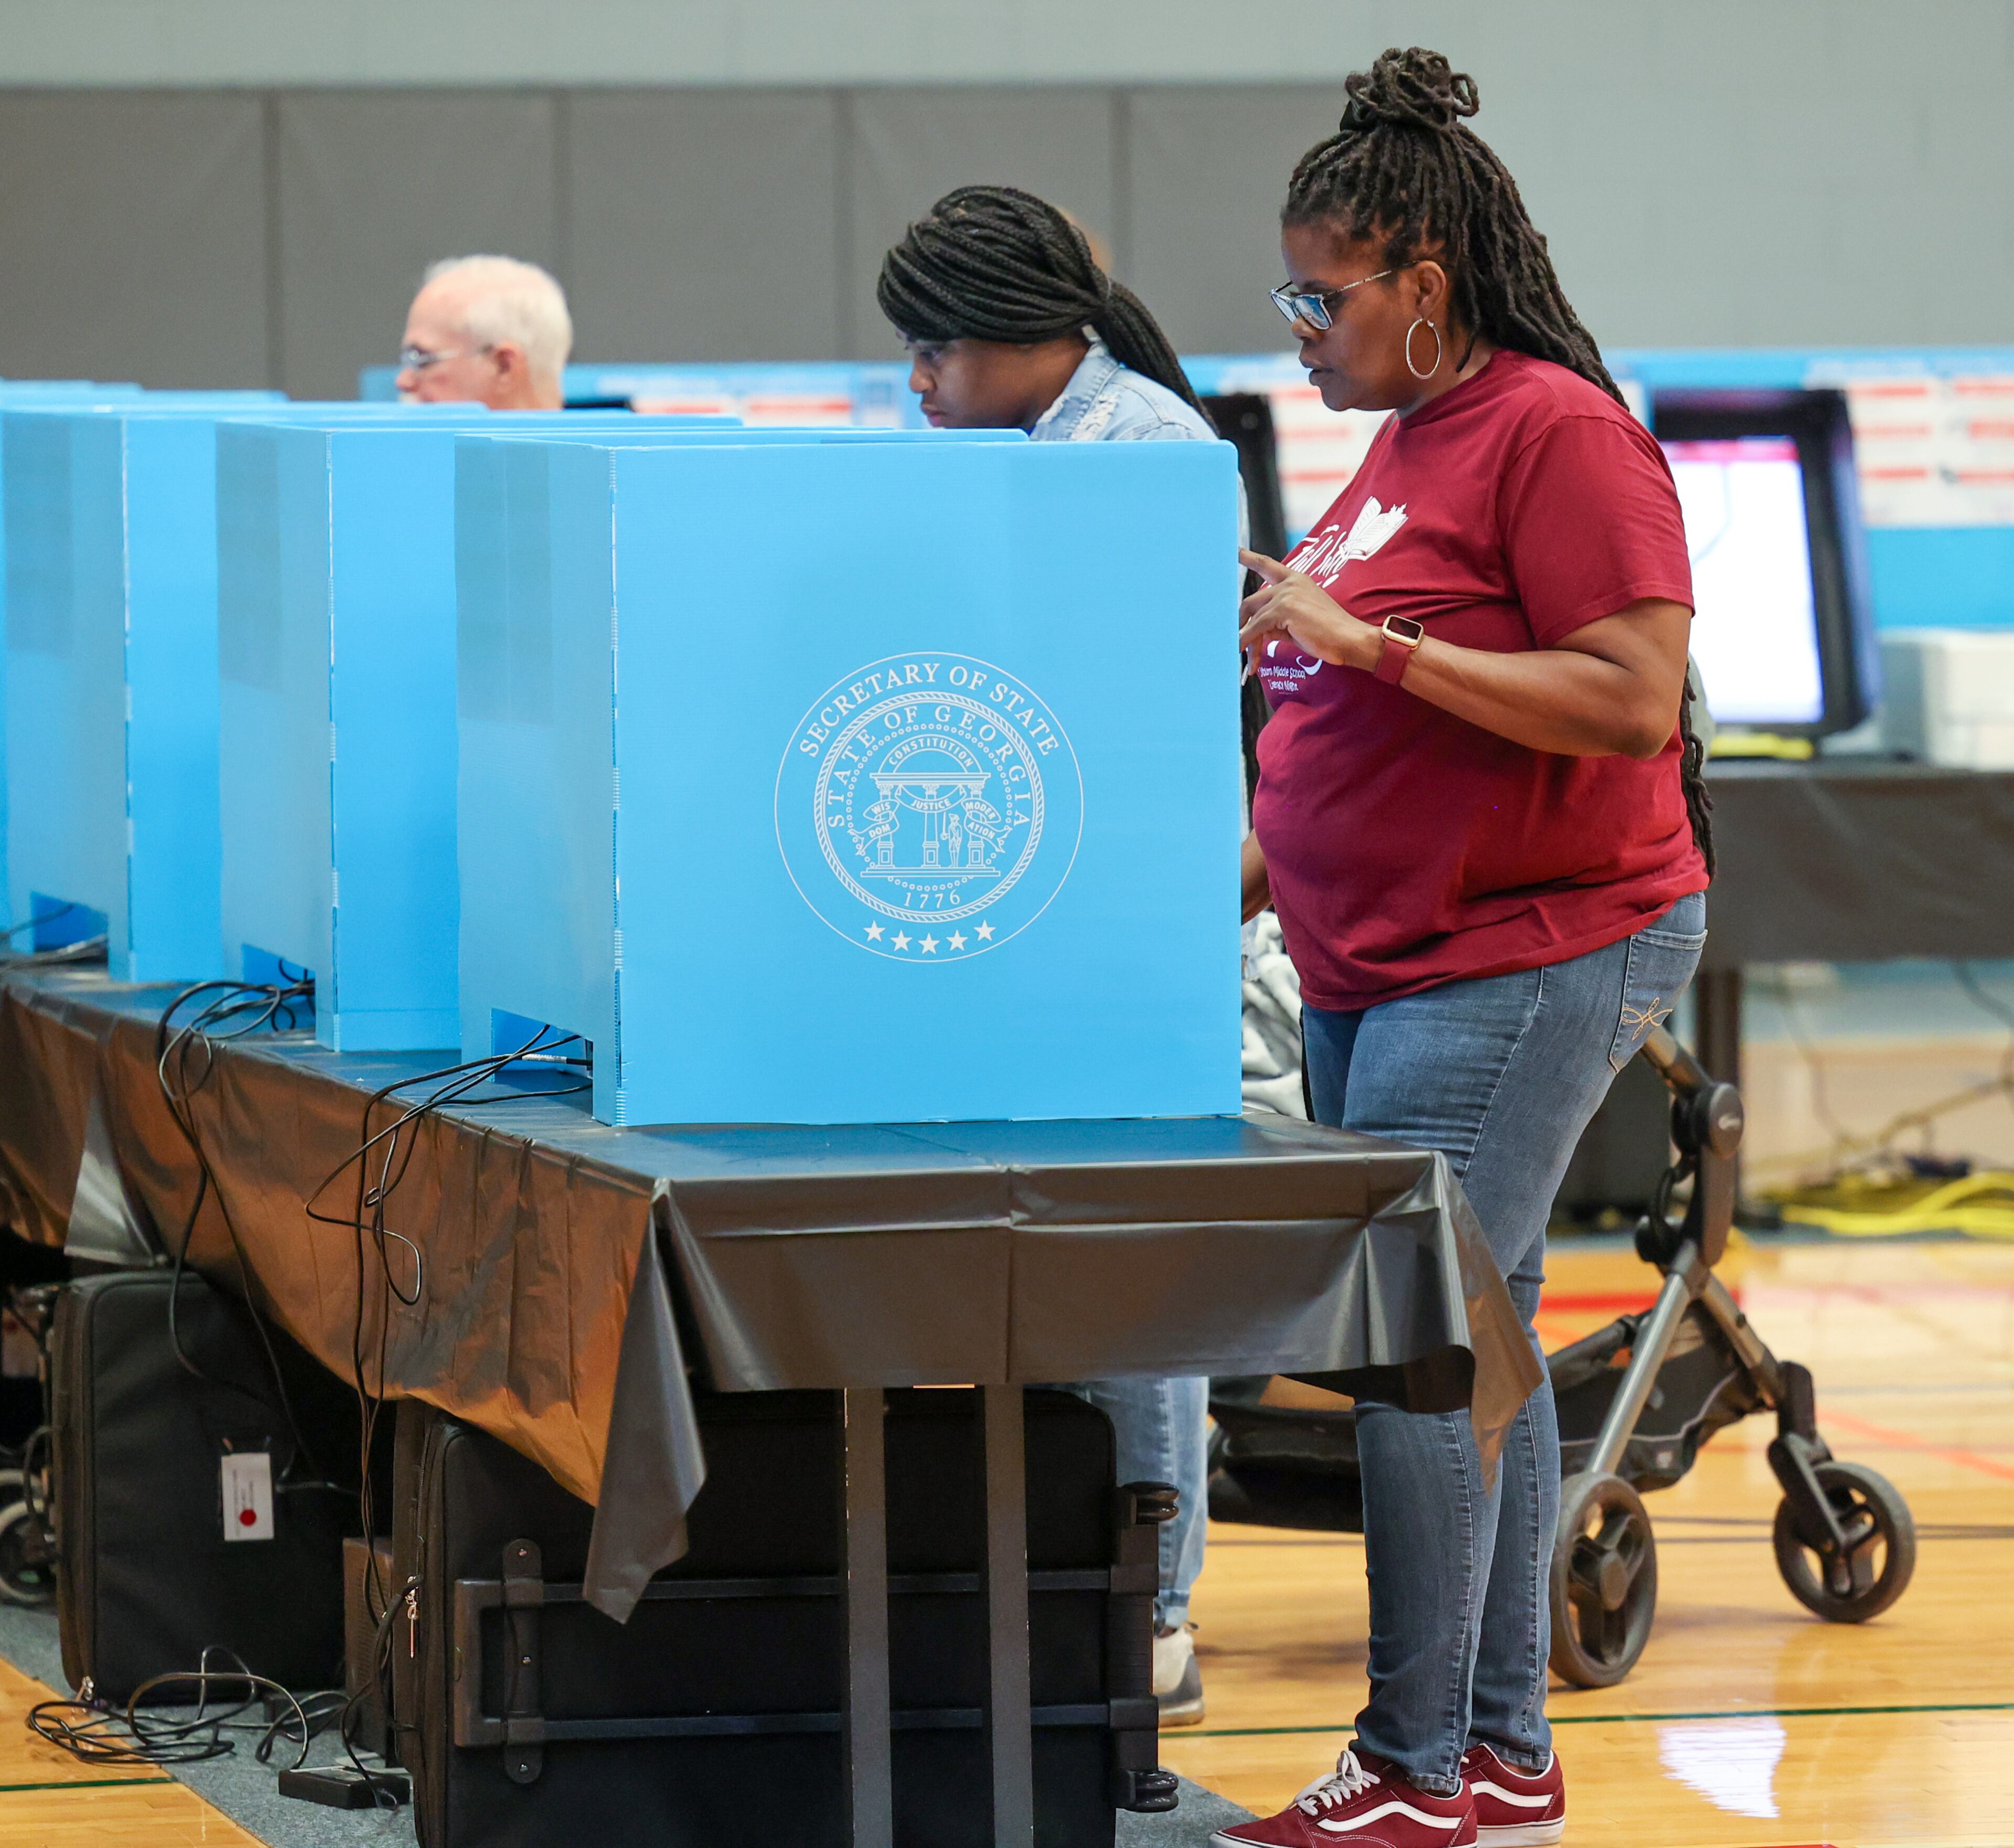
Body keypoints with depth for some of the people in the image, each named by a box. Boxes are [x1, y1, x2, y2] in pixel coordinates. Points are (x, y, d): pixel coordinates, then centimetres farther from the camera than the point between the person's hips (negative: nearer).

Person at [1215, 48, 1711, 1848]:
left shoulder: (1557, 435, -13)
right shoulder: (1405, 444, 16)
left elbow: (1635, 701, -20)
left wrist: (1380, 642, -22)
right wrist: (1249, 870, 19)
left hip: (1528, 963, -9)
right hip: (1378, 964, 9)